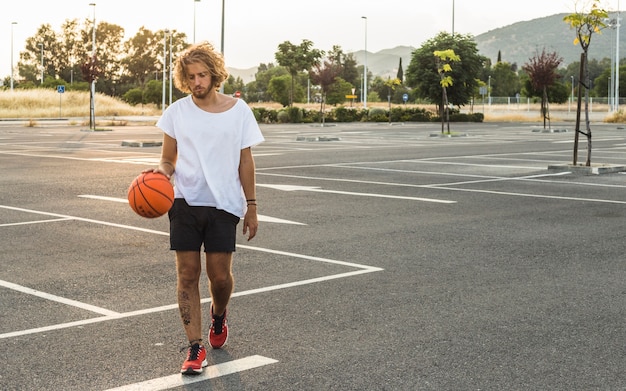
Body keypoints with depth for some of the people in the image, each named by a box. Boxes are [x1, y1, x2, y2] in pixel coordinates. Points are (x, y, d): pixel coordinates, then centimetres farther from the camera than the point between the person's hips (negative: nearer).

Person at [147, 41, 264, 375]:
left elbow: (245, 162, 5)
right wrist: (162, 170, -16)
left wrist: (251, 206, 3)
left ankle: (218, 317, 34)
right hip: (185, 202, 1)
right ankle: (195, 347, 8)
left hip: (224, 204, -1)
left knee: (220, 275, -1)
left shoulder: (238, 110, 1)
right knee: (187, 274, 0)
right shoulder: (177, 112, 3)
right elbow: (169, 159, 8)